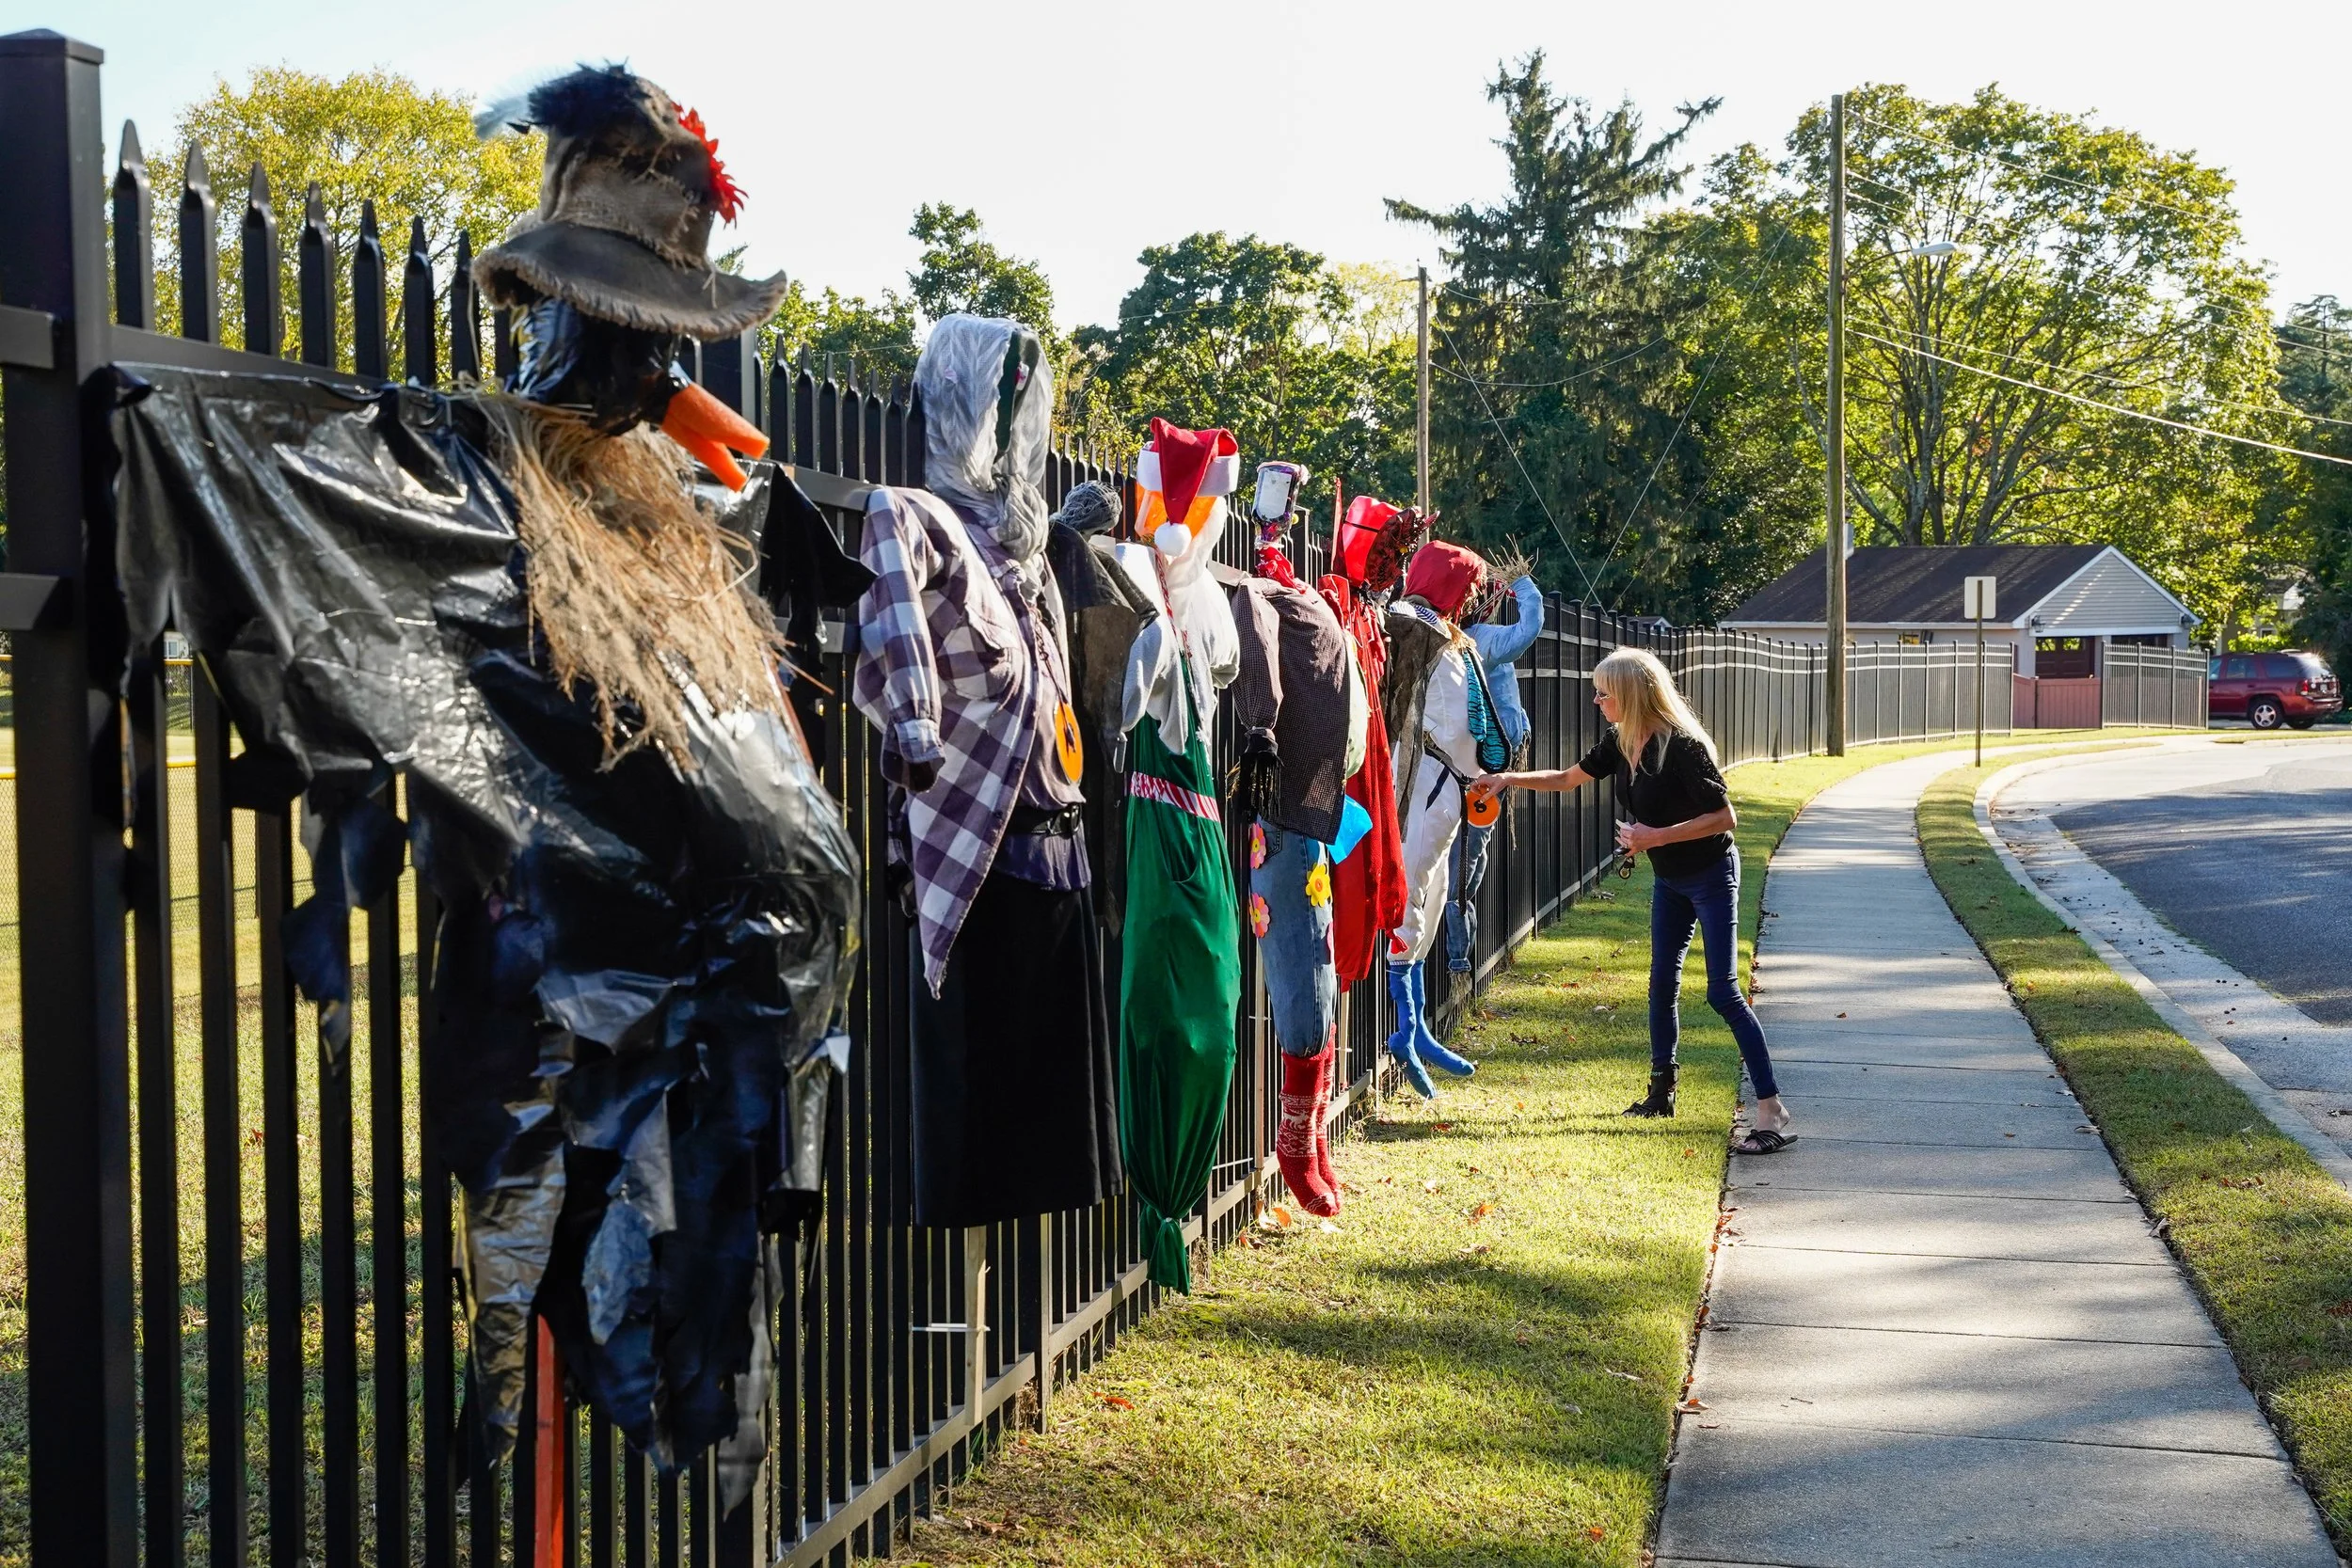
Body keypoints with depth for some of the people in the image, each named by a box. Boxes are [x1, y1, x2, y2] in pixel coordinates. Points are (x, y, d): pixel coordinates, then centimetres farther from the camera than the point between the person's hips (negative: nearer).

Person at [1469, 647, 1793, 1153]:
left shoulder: (1683, 745, -25)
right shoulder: (1622, 743, -1)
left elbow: (1724, 817, -24)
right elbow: (1571, 777, 15)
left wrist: (1657, 837, -28)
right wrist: (1508, 780, 10)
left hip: (1710, 875, -8)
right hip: (1669, 879, 8)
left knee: (1723, 991, -14)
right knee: (1663, 984, 14)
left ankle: (1771, 1109, -13)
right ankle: (1662, 1092, 29)